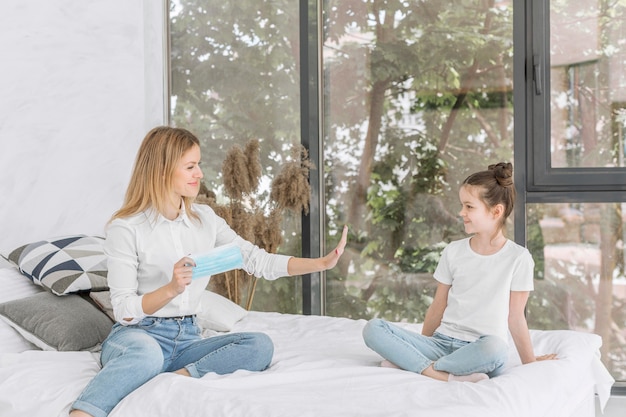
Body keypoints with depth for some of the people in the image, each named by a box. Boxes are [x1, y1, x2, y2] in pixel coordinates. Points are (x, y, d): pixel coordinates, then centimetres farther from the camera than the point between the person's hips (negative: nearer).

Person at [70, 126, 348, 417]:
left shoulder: (204, 219, 10)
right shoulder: (125, 228, -8)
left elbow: (258, 261, 7)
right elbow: (124, 310, -11)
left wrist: (322, 263, -4)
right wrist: (172, 288, -28)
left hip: (187, 338, 6)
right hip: (137, 335, -6)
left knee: (260, 346, -20)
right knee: (147, 354, -42)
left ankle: (180, 377, -35)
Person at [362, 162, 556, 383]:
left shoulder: (518, 258, -1)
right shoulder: (453, 251, 10)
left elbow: (515, 317, 4)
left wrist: (529, 363, 5)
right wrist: (421, 347, 19)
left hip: (479, 351, -3)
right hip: (442, 342, 4)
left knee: (495, 347, -42)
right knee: (373, 328, -17)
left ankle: (410, 362, -25)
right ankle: (446, 376, -30)